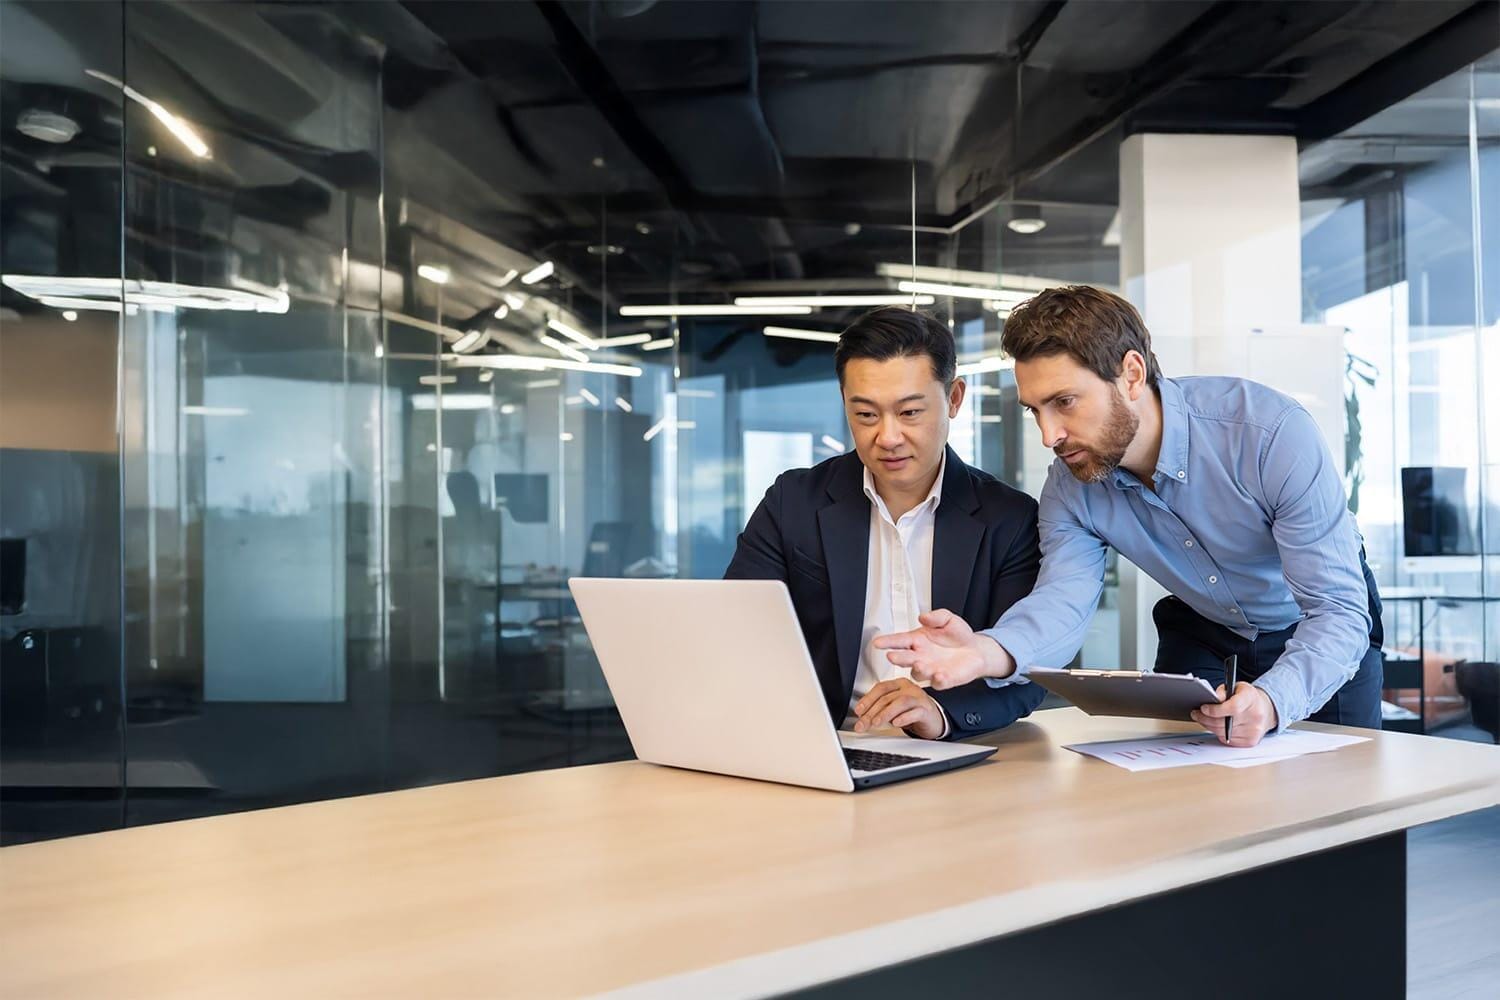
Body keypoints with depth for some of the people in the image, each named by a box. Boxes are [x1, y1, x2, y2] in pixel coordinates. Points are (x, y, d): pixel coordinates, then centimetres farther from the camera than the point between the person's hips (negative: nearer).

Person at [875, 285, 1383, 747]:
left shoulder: (1274, 432, -34)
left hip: (1315, 630, -2)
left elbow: (1339, 611, -34)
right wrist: (987, 652, -55)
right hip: (1202, 637, 3)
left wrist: (1271, 702, -54)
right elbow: (1062, 599, -32)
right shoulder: (1071, 485, -20)